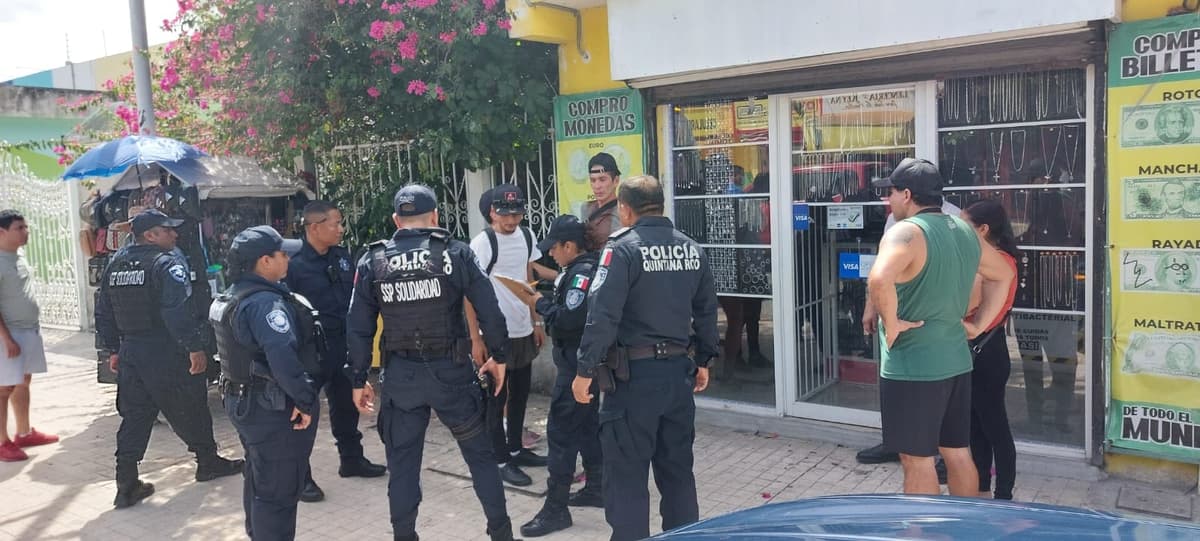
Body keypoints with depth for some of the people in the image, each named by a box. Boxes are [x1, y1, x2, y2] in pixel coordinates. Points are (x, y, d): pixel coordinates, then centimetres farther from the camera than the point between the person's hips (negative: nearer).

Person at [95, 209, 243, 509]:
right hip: (166, 353, -7)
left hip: (131, 351, 7)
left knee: (134, 417, 9)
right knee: (190, 410, 10)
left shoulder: (115, 263, 13)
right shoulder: (167, 262, -13)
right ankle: (207, 461, 25)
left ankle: (126, 485, 8)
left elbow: (103, 312, 17)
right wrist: (195, 347, -20)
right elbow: (179, 310, -24)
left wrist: (114, 349, 23)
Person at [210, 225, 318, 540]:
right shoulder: (266, 302, -23)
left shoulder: (232, 297, 11)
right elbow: (283, 357, -33)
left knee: (259, 480, 24)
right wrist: (305, 399, -27)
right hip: (274, 408, -11)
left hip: (243, 400, 11)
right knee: (280, 491, -1)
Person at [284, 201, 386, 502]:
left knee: (346, 404, 20)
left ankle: (352, 460, 37)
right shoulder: (292, 263, -16)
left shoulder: (341, 256, 6)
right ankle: (300, 476, 12)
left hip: (343, 344, 8)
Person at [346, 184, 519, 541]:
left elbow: (358, 328, 2)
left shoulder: (373, 262, 1)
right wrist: (498, 356, 7)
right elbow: (489, 310, -6)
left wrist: (359, 380, 10)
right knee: (479, 452, 13)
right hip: (450, 370, -1)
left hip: (400, 375, 2)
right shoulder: (455, 253, -5)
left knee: (402, 461, 13)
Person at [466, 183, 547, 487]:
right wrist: (476, 339, -16)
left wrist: (536, 322, 13)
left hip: (523, 331, 7)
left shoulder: (527, 237, 5)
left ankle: (516, 449, 32)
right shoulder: (482, 243, -15)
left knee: (520, 394, 17)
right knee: (497, 398, 4)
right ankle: (501, 461, 14)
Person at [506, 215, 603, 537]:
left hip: (577, 363, -11)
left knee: (561, 431, -6)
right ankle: (596, 489, 31)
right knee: (587, 425, 19)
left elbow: (568, 319, -26)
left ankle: (556, 509, -1)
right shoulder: (582, 268, 12)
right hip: (584, 361, 11)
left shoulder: (583, 272, -19)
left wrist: (538, 303, -14)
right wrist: (541, 299, 0)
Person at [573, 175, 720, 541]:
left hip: (635, 373, -6)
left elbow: (602, 314, -19)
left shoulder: (623, 248, -12)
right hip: (679, 370, 7)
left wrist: (585, 370, -14)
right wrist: (703, 361, 23)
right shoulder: (692, 248, 8)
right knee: (678, 469, 18)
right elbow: (707, 311, 14)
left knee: (626, 474, 4)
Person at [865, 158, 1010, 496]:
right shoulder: (965, 232, 10)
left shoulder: (906, 232, -17)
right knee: (958, 453, 17)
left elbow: (879, 280, -36)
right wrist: (979, 323, 18)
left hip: (911, 368, -8)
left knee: (917, 461, 3)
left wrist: (891, 324, -22)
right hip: (956, 362, 8)